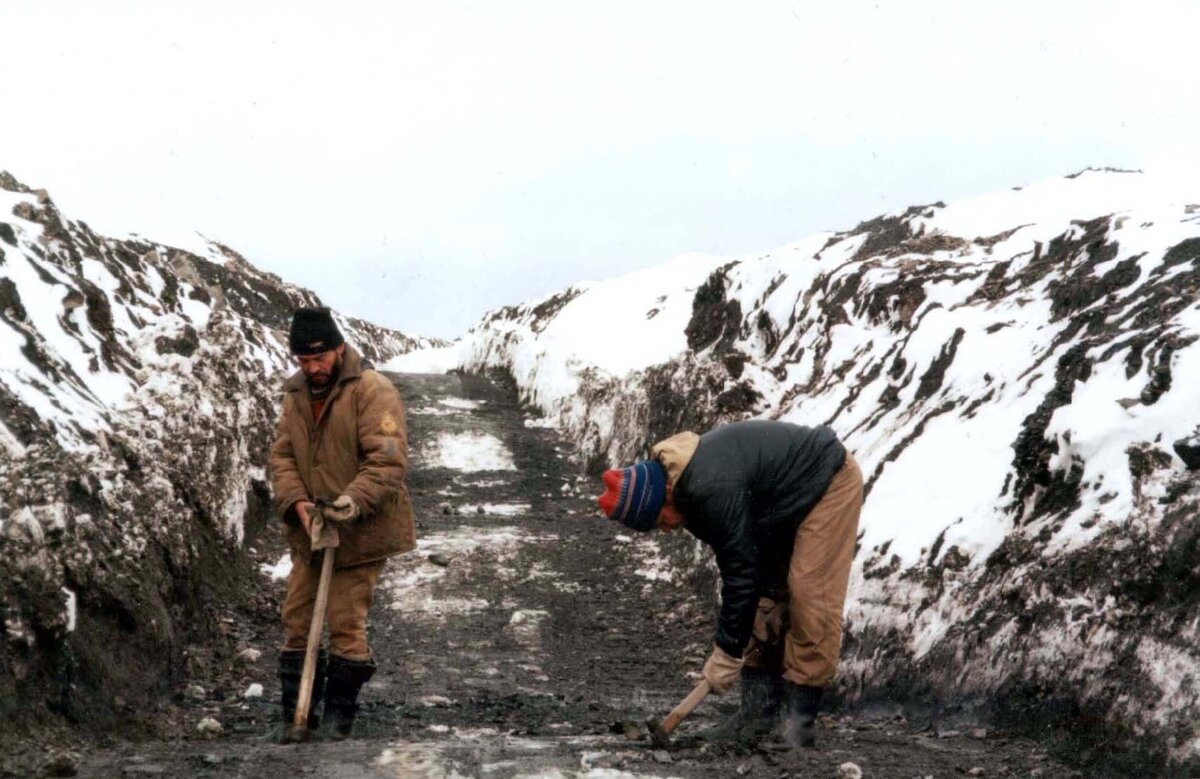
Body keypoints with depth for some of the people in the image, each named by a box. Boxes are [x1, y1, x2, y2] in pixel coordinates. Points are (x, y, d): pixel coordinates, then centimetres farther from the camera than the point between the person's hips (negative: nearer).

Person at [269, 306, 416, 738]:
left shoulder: (373, 391, -14)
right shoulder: (296, 394, 8)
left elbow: (388, 460, -21)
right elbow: (282, 455, 6)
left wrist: (353, 501, -34)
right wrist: (297, 502, -12)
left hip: (359, 531, -7)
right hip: (309, 530, 7)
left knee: (345, 625, -3)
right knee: (298, 619, 9)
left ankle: (339, 717, 9)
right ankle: (294, 715, 19)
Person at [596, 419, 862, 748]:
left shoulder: (713, 490, -35)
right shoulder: (689, 483, -5)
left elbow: (741, 574, -31)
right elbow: (742, 562, 1)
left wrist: (726, 653, -23)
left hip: (830, 484, -10)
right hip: (788, 503, 10)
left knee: (809, 596, -17)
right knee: (768, 596, 6)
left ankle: (801, 718, -12)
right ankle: (758, 711, 7)